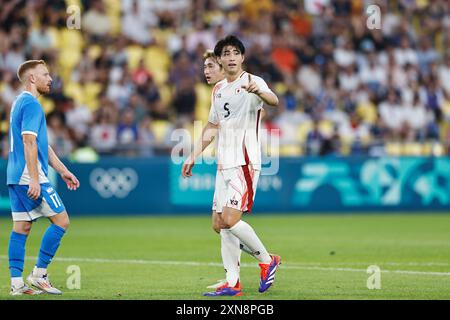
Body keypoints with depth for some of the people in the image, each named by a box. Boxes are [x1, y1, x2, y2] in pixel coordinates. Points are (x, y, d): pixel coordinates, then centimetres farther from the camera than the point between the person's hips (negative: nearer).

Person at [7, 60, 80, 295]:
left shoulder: (20, 102, 21)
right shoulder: (31, 104, -11)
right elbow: (29, 142, -20)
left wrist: (62, 170, 26)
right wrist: (34, 180, -24)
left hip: (16, 178, 10)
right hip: (29, 177, -10)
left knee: (21, 227, 7)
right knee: (61, 221, -5)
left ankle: (16, 283, 5)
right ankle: (38, 275, -4)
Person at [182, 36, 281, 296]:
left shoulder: (252, 82, -7)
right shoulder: (218, 89, 17)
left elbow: (274, 101, -28)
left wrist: (258, 91, -50)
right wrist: (193, 156, 26)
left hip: (245, 162, -8)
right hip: (224, 164, 8)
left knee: (230, 220, -17)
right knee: (222, 223, 4)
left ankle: (267, 260, 2)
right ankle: (233, 283, 8)